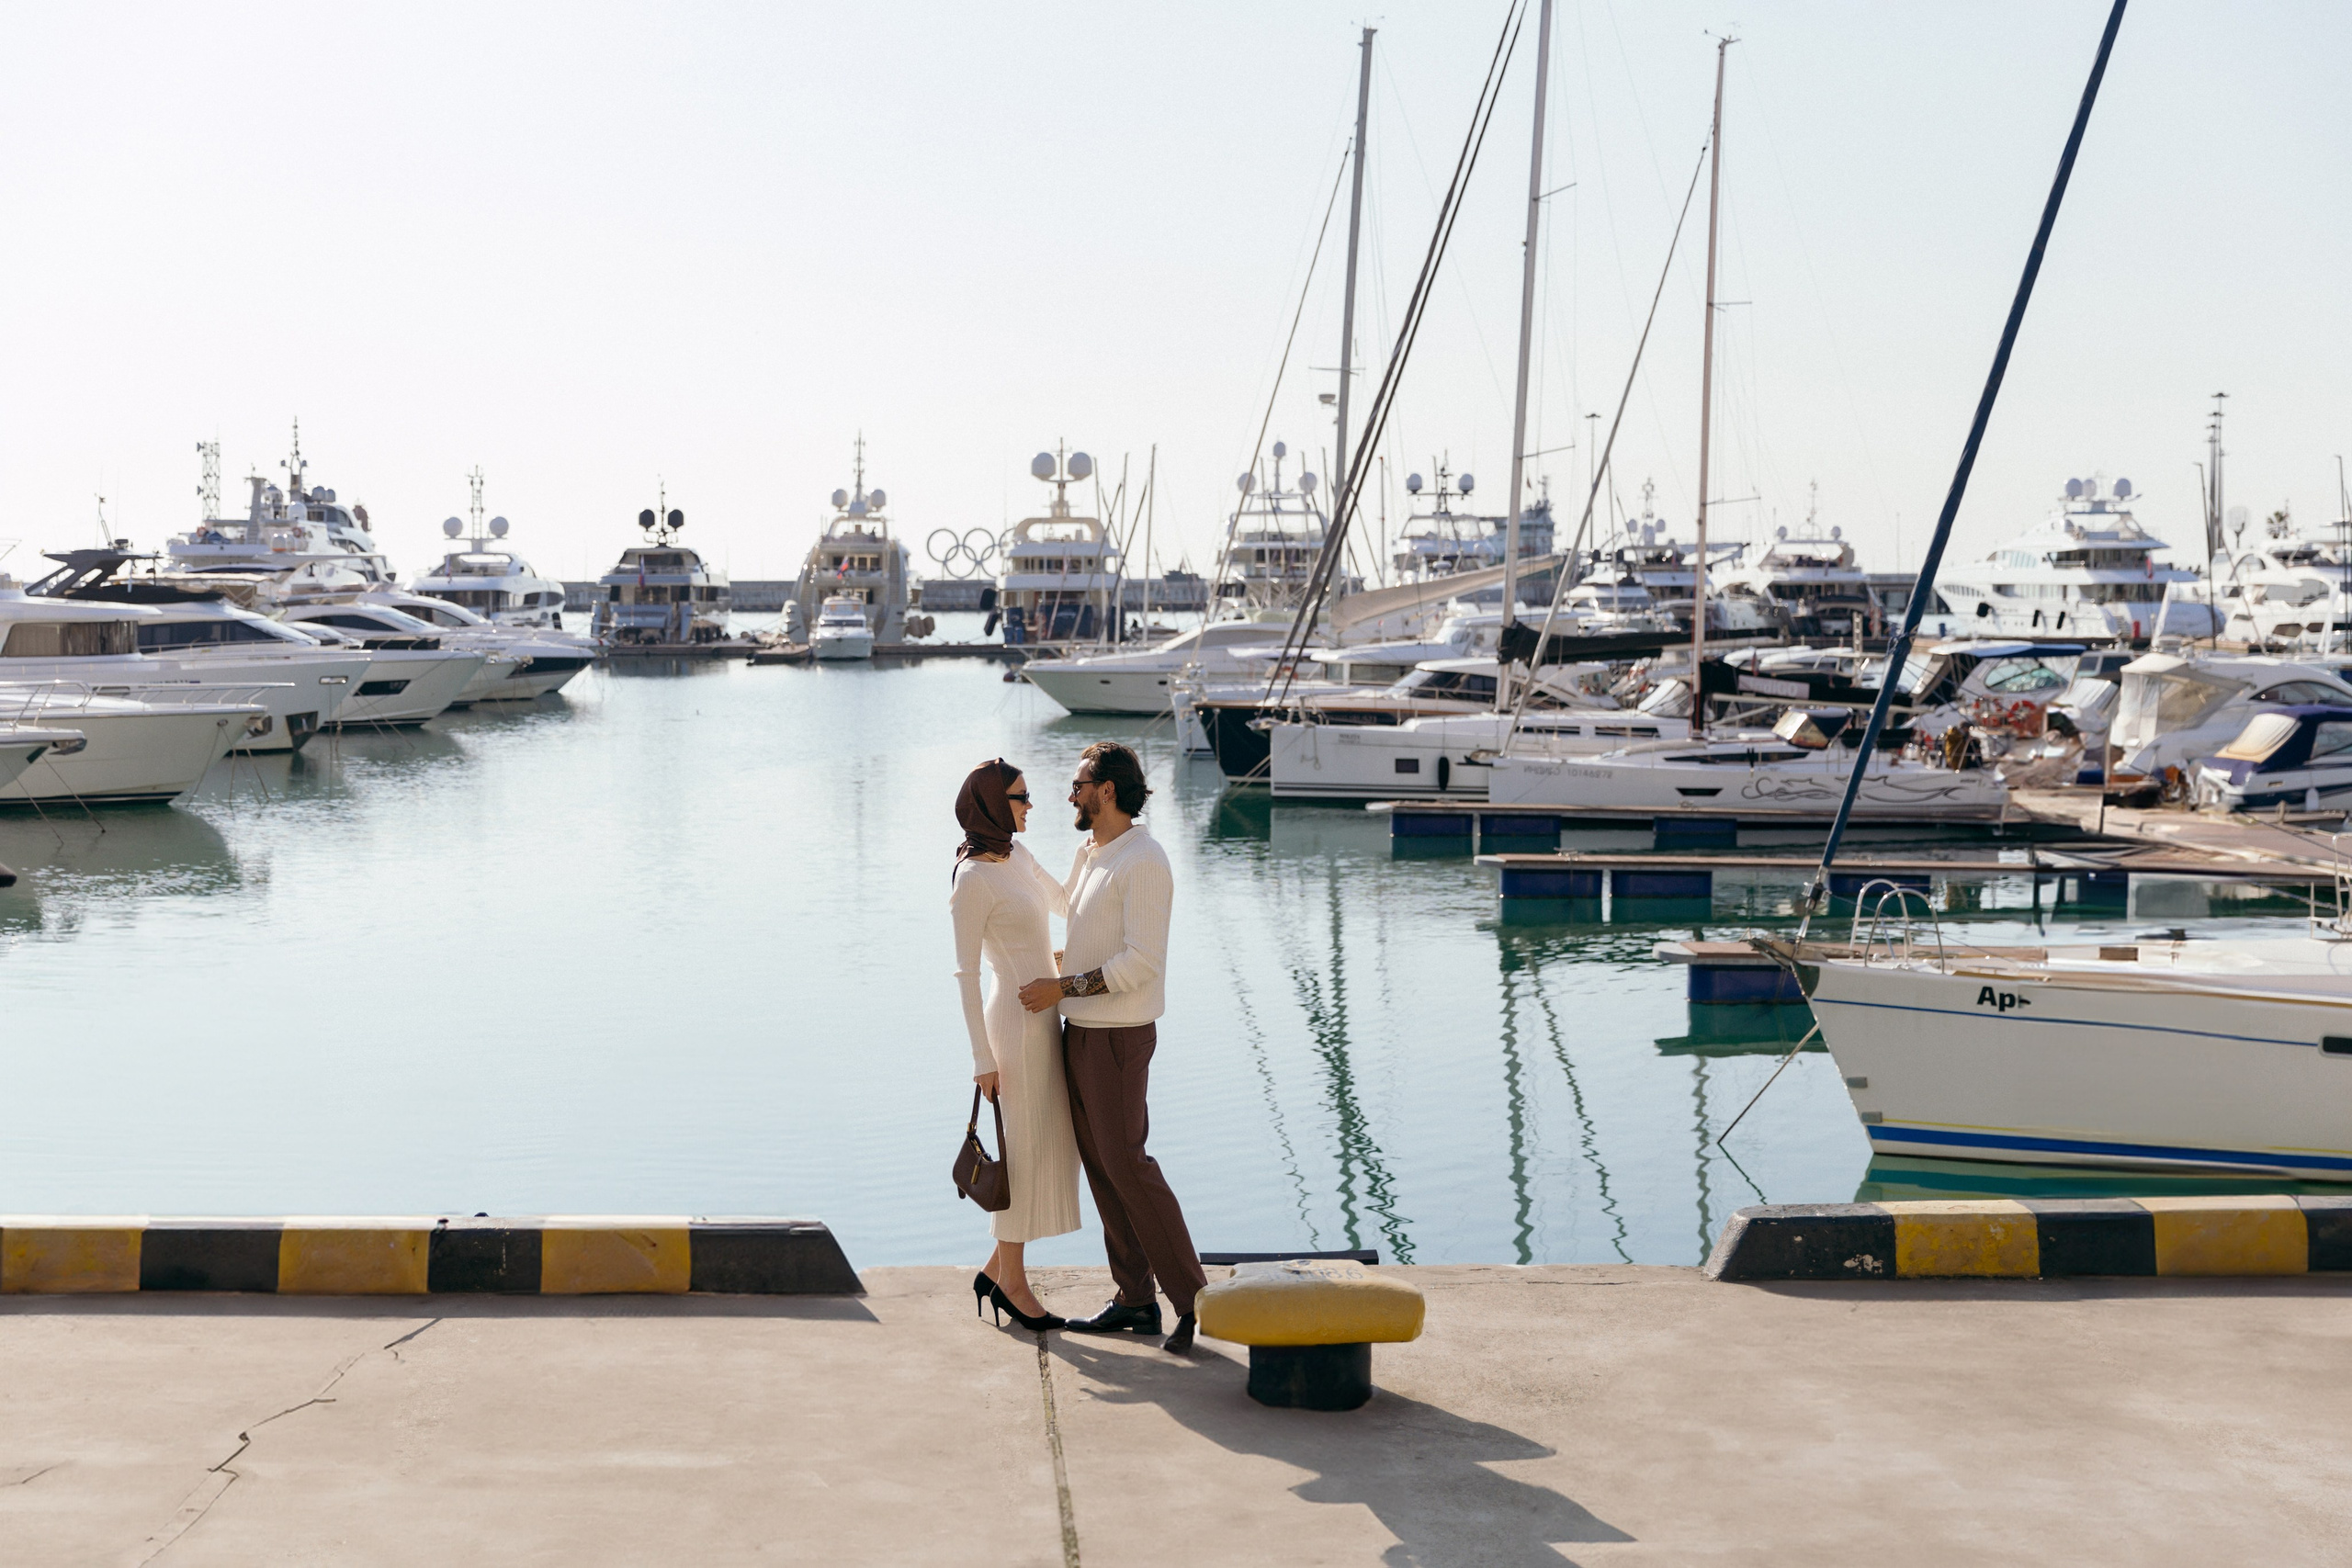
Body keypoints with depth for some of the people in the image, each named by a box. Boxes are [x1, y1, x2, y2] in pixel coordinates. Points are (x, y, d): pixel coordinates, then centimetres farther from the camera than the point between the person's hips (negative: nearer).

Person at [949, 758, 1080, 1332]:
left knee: (1053, 1146, 12)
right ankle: (1013, 1280, 13)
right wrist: (982, 1058, -17)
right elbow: (965, 972, -16)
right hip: (1015, 1023, -9)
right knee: (1028, 1150, 0)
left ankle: (998, 1267, 21)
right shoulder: (972, 879, -16)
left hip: (1041, 1019, 9)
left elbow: (1065, 904, 25)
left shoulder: (1017, 855, 9)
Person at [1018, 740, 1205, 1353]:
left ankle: (1191, 1297, -2)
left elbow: (1142, 961, -23)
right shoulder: (1089, 855, 13)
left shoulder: (1143, 862, -17)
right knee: (1099, 1163, 9)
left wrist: (1063, 988, -21)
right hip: (1081, 1030, 10)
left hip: (1118, 1036, -10)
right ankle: (1136, 1301, 14)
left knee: (1126, 1163, -9)